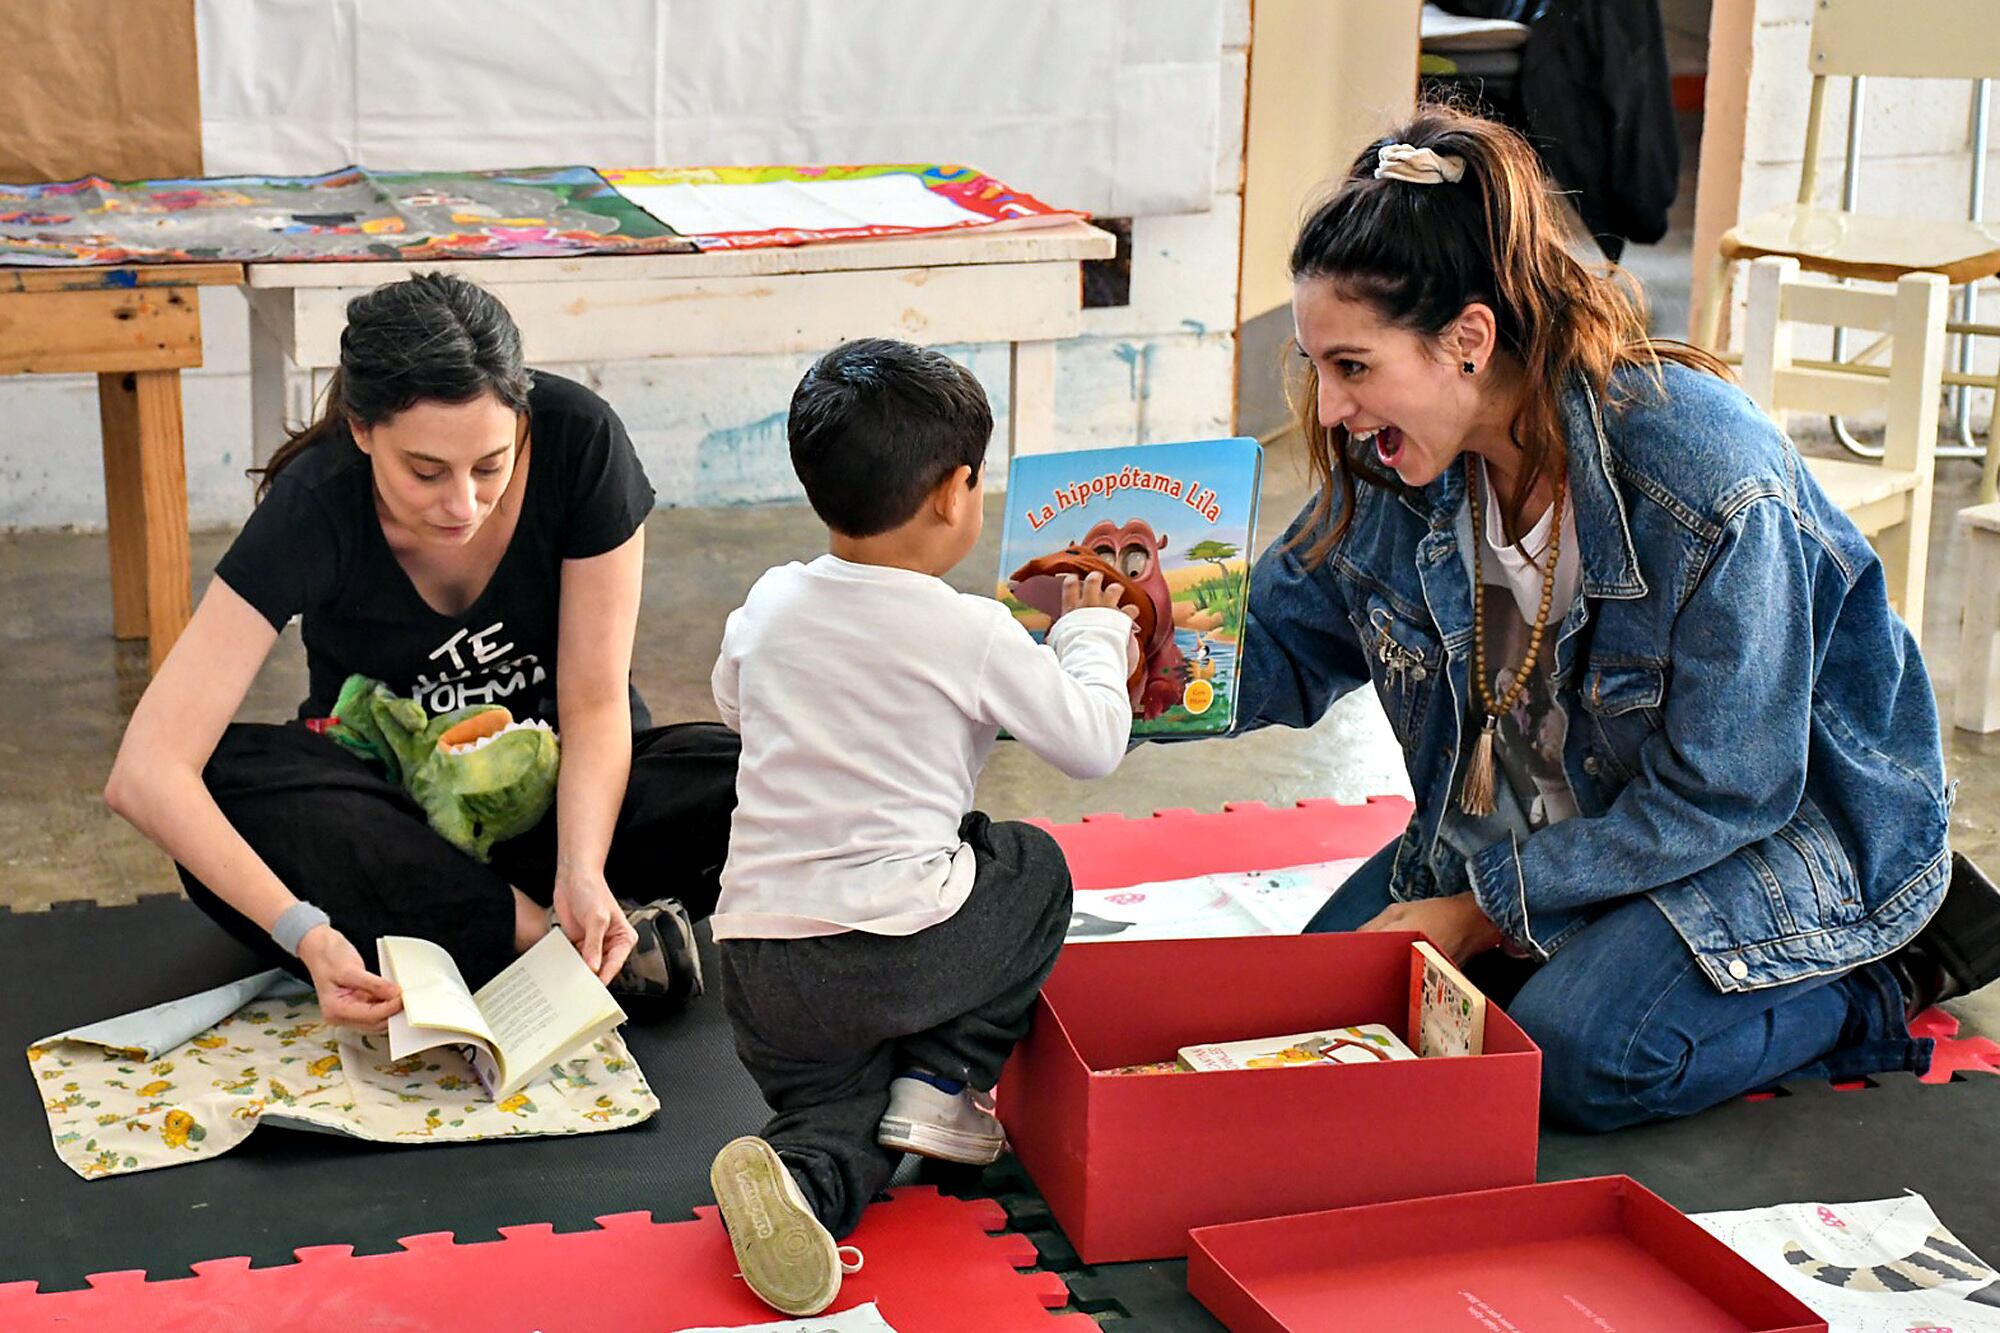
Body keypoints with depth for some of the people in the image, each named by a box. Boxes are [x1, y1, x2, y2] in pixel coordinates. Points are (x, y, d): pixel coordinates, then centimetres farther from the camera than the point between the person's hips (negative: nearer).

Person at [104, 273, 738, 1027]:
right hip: (387, 803, -1)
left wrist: (582, 871, -34)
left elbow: (595, 703, -15)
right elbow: (144, 773, -32)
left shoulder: (580, 443, -22)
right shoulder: (315, 507, -25)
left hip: (561, 789, 1)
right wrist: (304, 931, -44)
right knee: (227, 787, -34)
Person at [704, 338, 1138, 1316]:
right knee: (1035, 868, 24)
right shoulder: (975, 635, -7)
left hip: (756, 964, 4)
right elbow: (1092, 744, 5)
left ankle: (803, 1172, -11)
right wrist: (1092, 638, 22)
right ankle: (945, 1083, 14)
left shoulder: (768, 606, 7)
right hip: (902, 949, -4)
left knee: (836, 1091, 25)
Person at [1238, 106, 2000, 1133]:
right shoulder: (1395, 468, -12)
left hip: (1786, 829, -7)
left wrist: (1482, 909, -24)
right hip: (1559, 813, 7)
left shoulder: (1712, 484, -32)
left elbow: (1720, 796, -26)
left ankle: (1884, 985, -3)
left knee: (1574, 1057, -28)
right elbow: (1280, 649, -1)